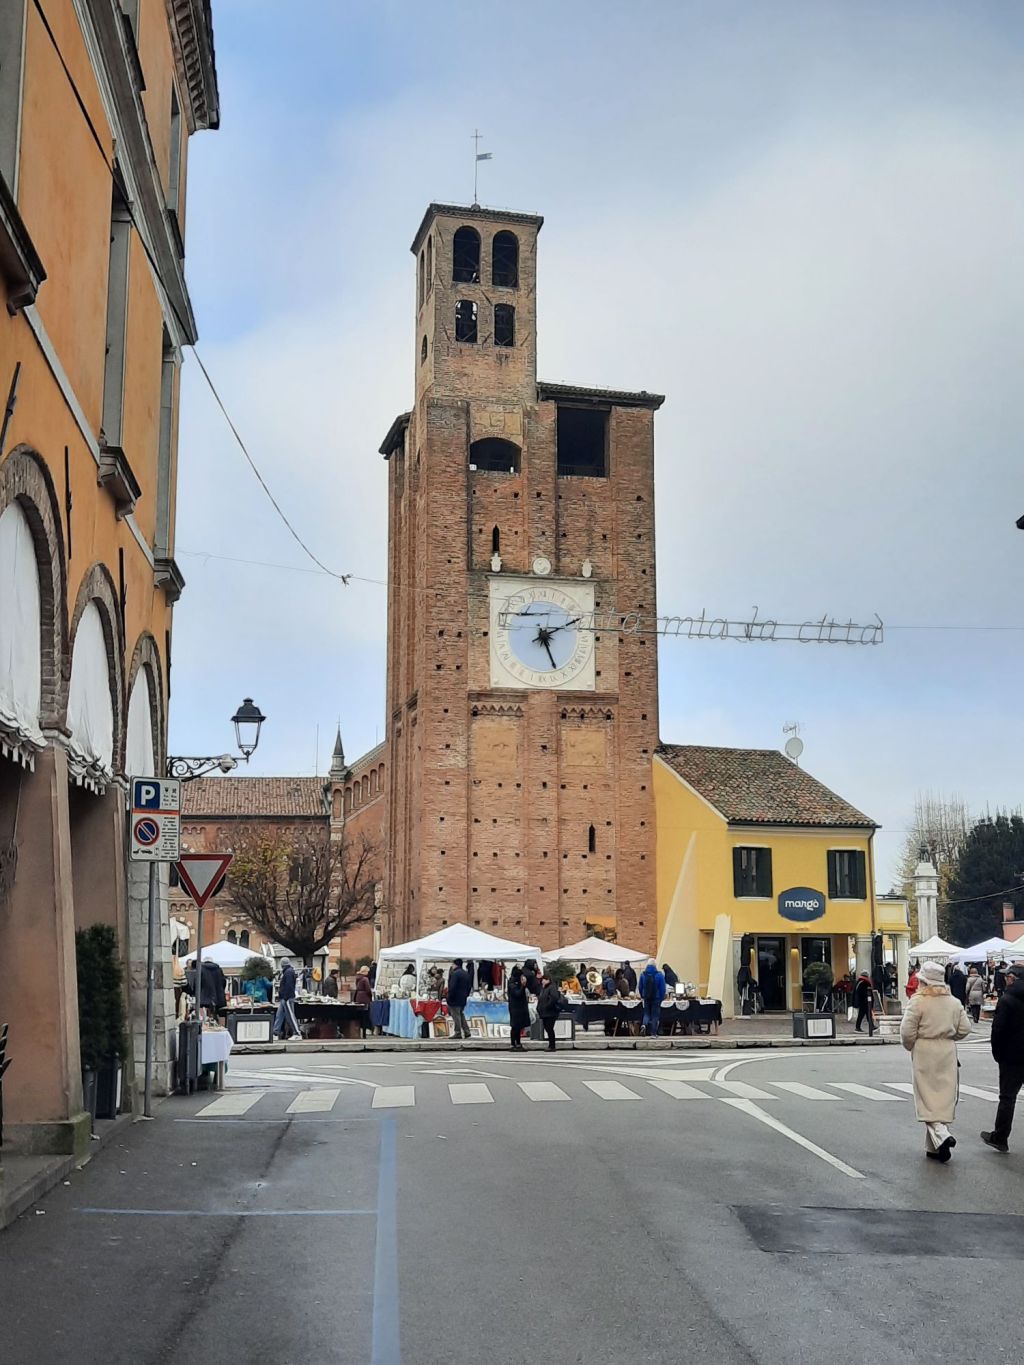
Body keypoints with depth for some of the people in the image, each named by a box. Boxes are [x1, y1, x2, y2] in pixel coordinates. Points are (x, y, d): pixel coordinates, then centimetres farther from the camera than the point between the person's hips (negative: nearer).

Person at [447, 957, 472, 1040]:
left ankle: (458, 1033, -4)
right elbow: (469, 986, 19)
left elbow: (452, 987, -21)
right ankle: (466, 1032, 15)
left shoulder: (455, 974, -16)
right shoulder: (467, 974, 13)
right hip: (463, 999, 9)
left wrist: (449, 998, -15)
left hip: (455, 999, -9)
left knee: (456, 1016, -4)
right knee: (461, 1015, 18)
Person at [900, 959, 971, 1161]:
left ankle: (940, 1136, -19)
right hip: (948, 1053, 4)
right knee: (944, 1097, 9)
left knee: (928, 1098, 2)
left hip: (924, 1053, -4)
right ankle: (935, 1147, 14)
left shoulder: (918, 1001, -11)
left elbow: (907, 1031, -14)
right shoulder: (954, 1002, 4)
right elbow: (964, 1028, 5)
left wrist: (910, 1047, 5)